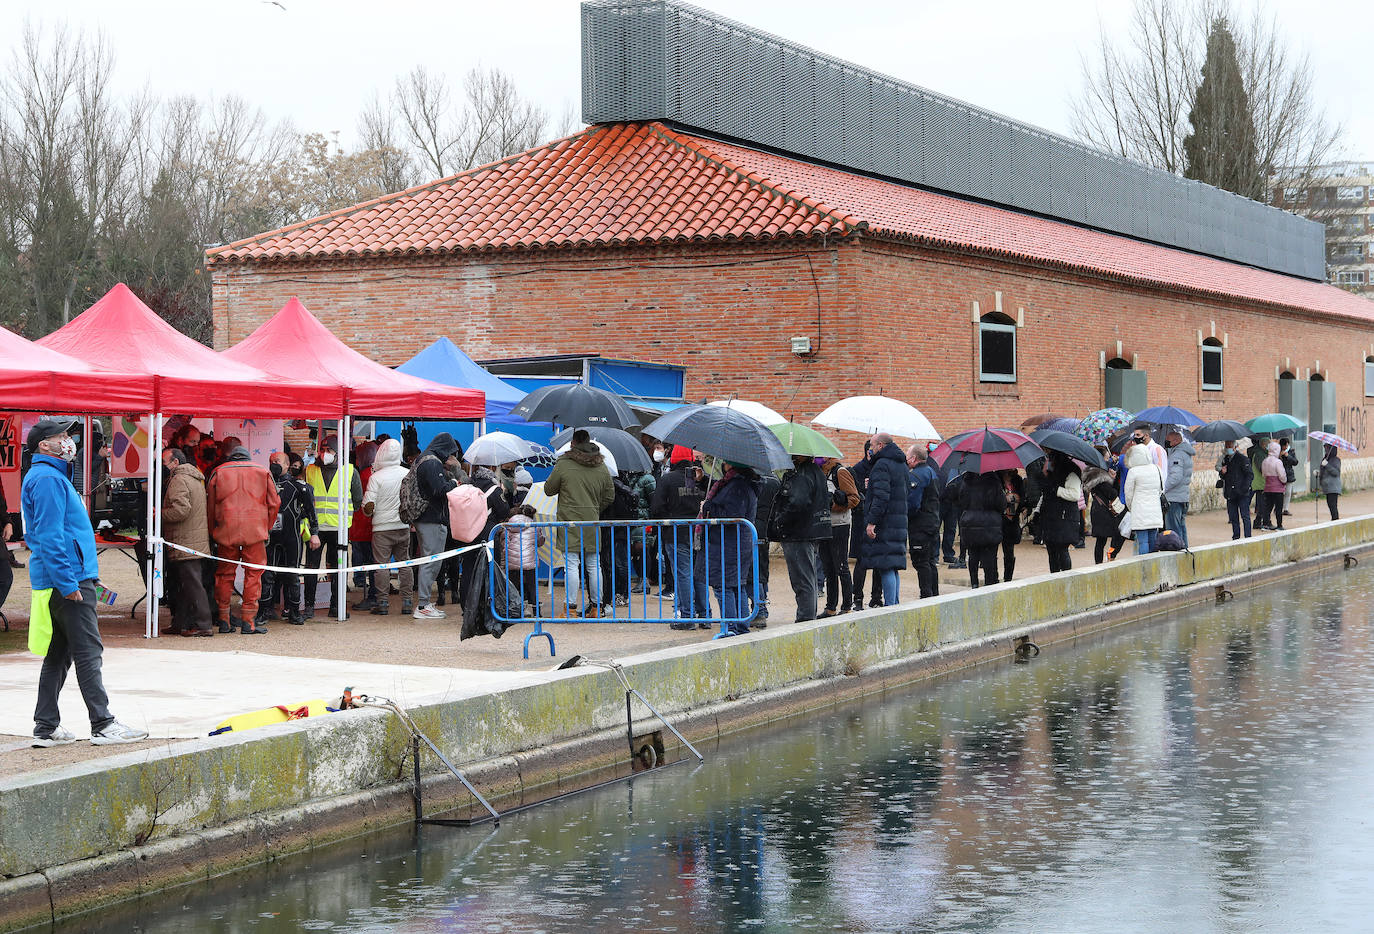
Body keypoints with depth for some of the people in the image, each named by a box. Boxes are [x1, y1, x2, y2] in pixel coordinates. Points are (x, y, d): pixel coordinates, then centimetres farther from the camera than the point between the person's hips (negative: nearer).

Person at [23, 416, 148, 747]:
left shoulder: (53, 476, 20)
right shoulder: (47, 479, -13)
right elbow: (50, 537, -21)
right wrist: (68, 583, -23)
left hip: (65, 580, 10)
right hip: (68, 580, -10)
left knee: (58, 654, 11)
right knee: (87, 651, -8)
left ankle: (46, 728, 14)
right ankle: (102, 725, -6)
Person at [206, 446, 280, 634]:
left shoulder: (218, 472, 10)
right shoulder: (263, 472, 10)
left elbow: (210, 505, 10)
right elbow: (274, 503, 8)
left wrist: (212, 531, 17)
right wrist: (267, 528, 16)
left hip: (225, 530, 1)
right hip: (255, 531, -1)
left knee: (225, 573, 10)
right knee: (253, 573, 2)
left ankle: (223, 619, 13)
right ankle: (249, 621, -3)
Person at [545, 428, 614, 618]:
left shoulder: (563, 465, -7)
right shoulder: (602, 468, 7)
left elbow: (549, 490, 3)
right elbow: (610, 497, 13)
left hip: (570, 524, -4)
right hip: (592, 524, 4)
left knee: (571, 565, -5)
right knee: (594, 565, 10)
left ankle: (571, 608, -8)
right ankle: (595, 607, 15)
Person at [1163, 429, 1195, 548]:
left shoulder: (1177, 455, -16)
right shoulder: (1186, 453, 16)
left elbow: (1176, 477, -25)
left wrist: (1162, 489, -20)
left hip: (1174, 499, -10)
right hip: (1184, 497, 10)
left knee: (1173, 531, -7)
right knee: (1181, 528, 16)